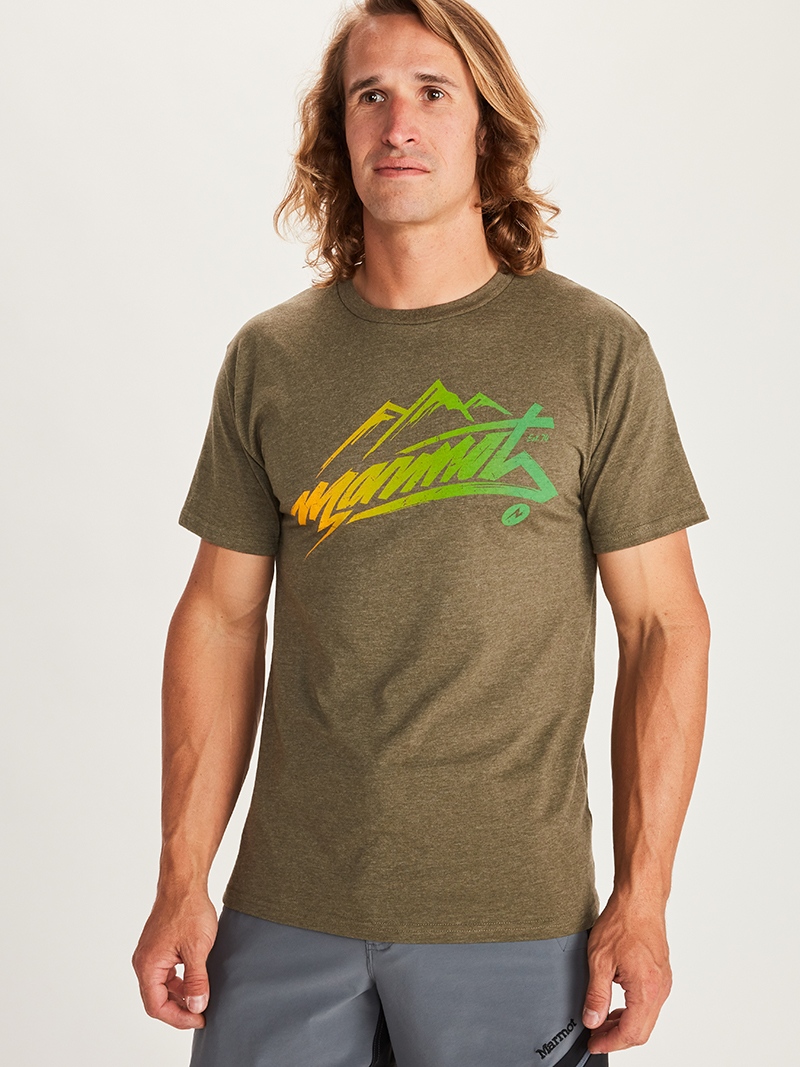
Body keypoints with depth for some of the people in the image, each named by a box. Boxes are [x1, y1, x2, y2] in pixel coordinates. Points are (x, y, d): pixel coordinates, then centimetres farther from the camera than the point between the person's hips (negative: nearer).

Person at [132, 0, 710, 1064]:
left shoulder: (595, 350, -3)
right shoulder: (267, 357, 4)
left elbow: (665, 624, -3)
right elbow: (221, 616, 6)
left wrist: (644, 898, -8)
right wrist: (181, 879, 1)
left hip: (516, 921, -2)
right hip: (285, 912, 2)